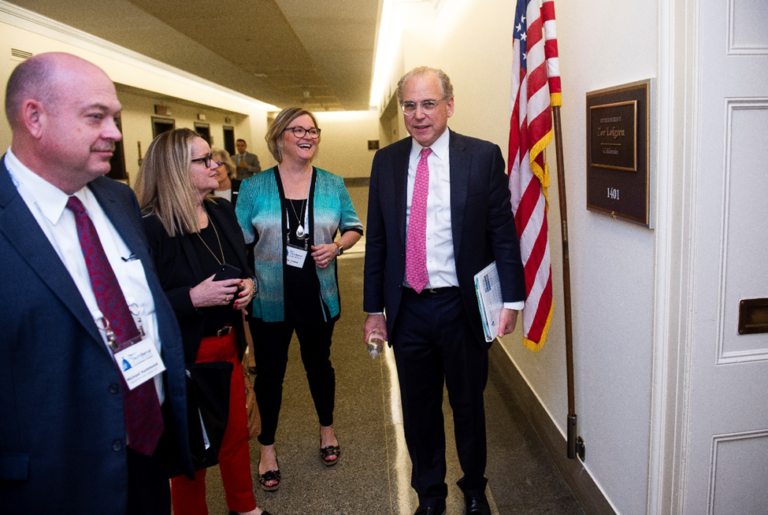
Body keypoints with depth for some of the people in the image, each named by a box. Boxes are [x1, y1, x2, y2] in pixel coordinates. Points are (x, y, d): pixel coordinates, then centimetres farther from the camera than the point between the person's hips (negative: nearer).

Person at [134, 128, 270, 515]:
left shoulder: (222, 211, 3)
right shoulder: (150, 228, -20)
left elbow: (243, 264, 17)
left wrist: (248, 284, -3)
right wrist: (193, 298, -28)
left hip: (228, 343, 7)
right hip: (185, 354, -7)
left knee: (236, 433, 21)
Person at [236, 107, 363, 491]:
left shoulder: (332, 185, 2)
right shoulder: (254, 187, -4)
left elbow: (354, 228, 10)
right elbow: (239, 242, -2)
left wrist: (336, 247, -11)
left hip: (317, 297, 2)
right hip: (269, 299, -1)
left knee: (319, 364, 19)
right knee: (270, 372, 10)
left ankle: (327, 429, 44)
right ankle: (267, 447, 32)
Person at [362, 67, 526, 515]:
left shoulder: (483, 156, -4)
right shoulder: (387, 161, 3)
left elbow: (503, 233, -3)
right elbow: (377, 239, 6)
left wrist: (512, 299, -6)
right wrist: (375, 308, 6)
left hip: (463, 307, -2)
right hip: (408, 308, 2)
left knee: (469, 405, 17)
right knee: (419, 409, 16)